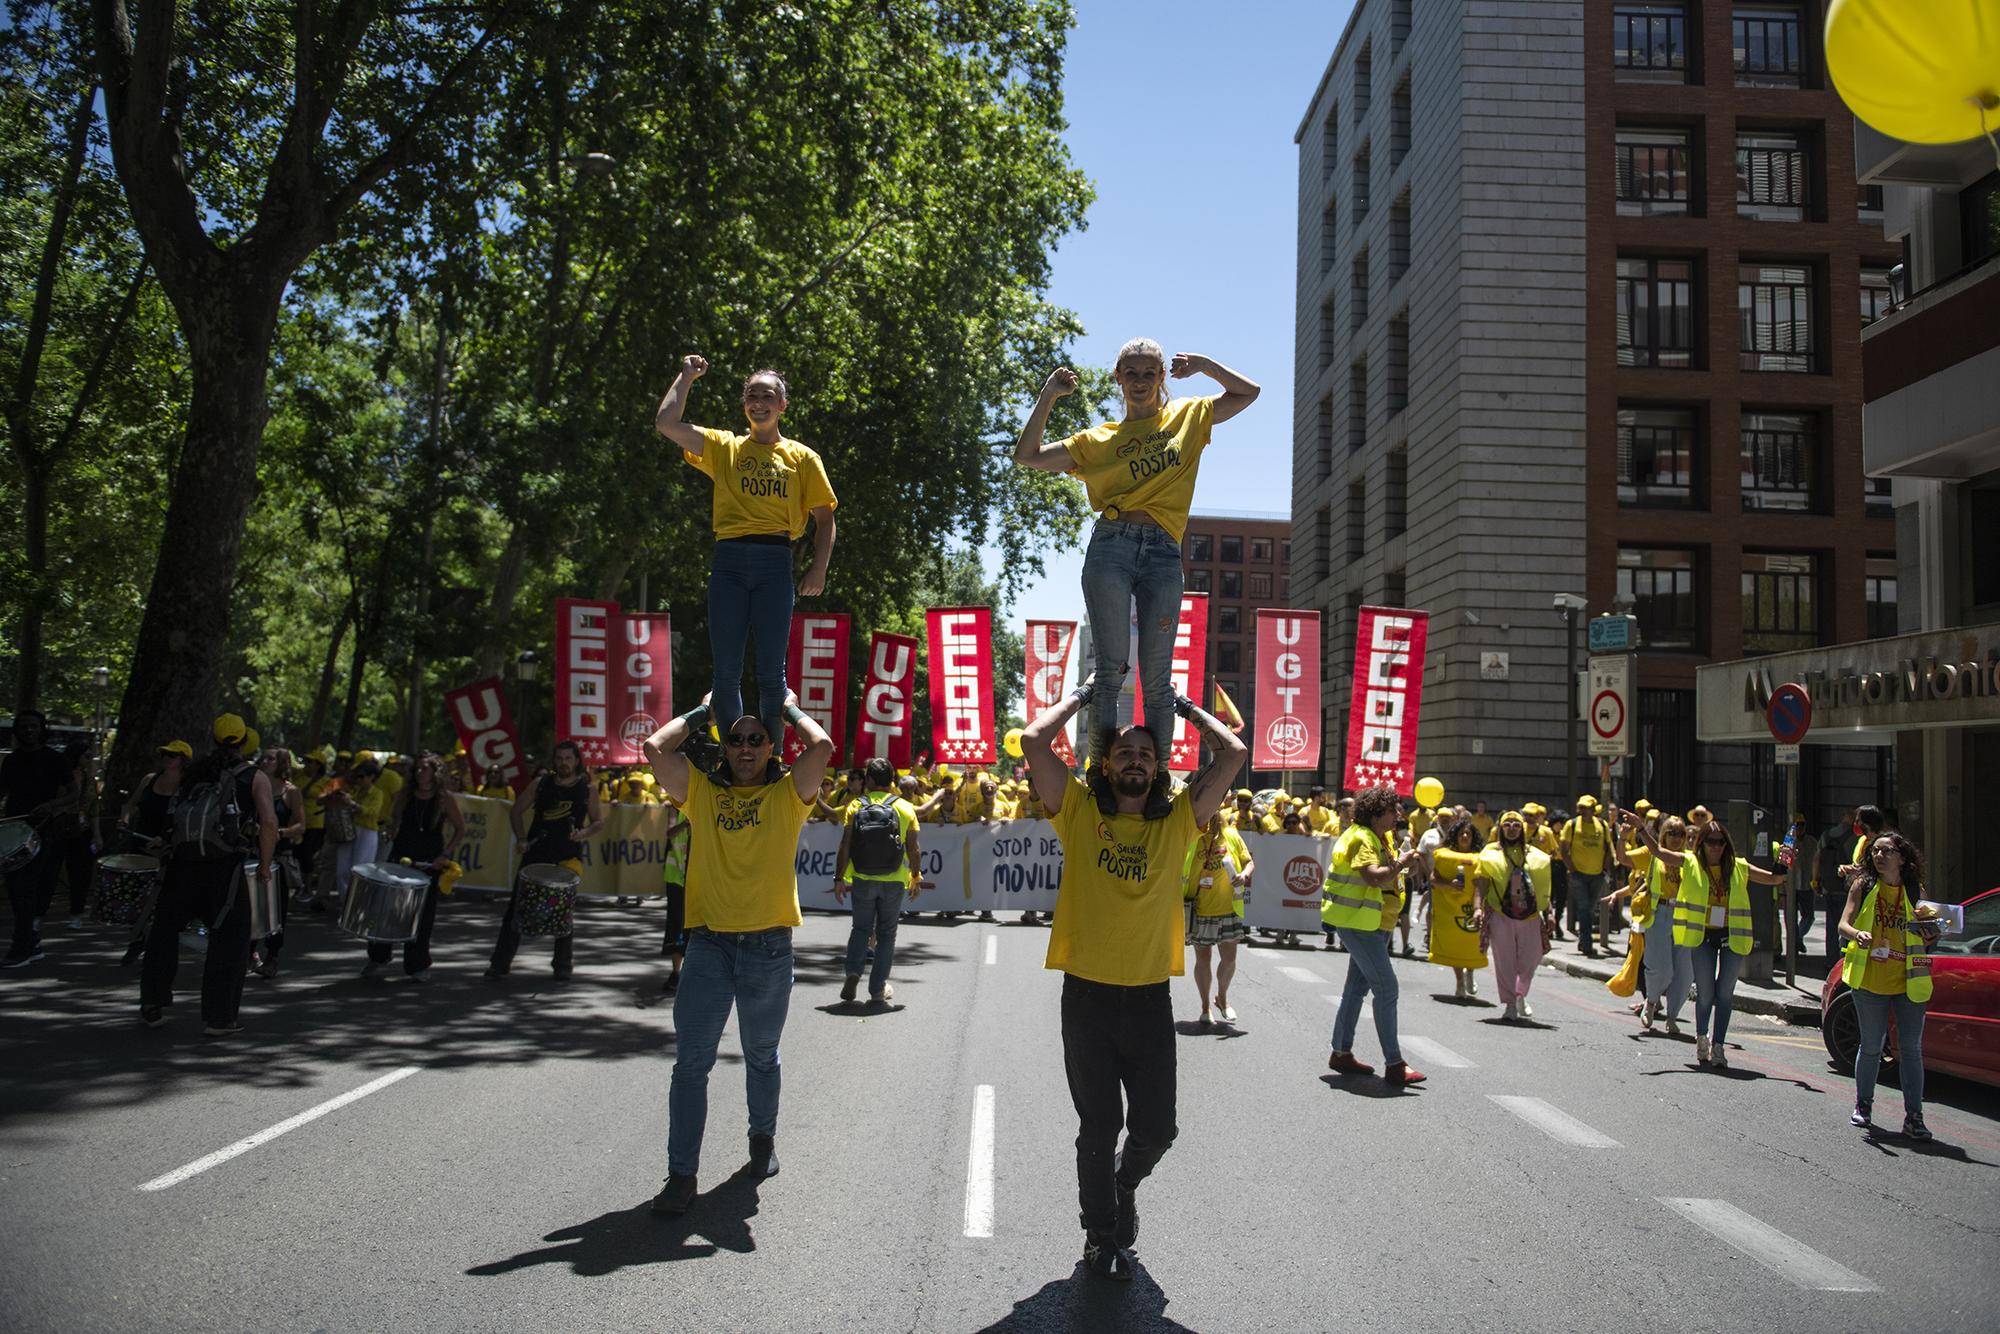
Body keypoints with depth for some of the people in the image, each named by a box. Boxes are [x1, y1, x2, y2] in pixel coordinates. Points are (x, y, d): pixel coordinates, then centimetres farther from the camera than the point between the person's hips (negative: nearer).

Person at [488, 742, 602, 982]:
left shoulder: (587, 789, 2)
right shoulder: (541, 783, 5)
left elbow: (598, 822, 7)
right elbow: (517, 810, 13)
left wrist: (584, 833, -14)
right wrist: (522, 839, 1)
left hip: (567, 858, -1)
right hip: (535, 854, 1)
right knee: (516, 907, -1)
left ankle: (563, 966, 18)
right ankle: (500, 963, 7)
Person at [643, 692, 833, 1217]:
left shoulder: (788, 794, 3)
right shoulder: (701, 792, 7)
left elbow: (823, 746, -14)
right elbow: (655, 747, -4)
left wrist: (791, 708, 3)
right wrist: (702, 710, 8)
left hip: (768, 946, -1)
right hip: (709, 943, 1)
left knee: (761, 1057, 17)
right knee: (691, 1061, -2)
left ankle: (763, 1137, 41)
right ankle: (681, 1175, 5)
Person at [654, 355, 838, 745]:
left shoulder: (802, 457, 13)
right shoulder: (724, 447, 14)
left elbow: (824, 518, 10)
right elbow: (666, 423, 4)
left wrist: (819, 569, -2)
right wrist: (686, 378, 12)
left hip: (775, 563, -1)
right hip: (730, 560, 1)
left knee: (771, 670, -2)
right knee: (727, 670, -1)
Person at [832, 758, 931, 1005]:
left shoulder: (855, 806, -5)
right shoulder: (905, 808, -3)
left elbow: (845, 847, -8)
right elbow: (913, 850, -3)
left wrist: (838, 878, -1)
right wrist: (917, 877, 10)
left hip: (862, 880, 0)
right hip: (894, 882, 0)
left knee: (861, 928, 17)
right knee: (886, 933, 12)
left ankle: (853, 971, -4)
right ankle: (878, 989, 15)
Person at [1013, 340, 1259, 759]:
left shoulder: (1189, 417, 18)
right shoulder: (1100, 438, 14)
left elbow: (1247, 392, 24)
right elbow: (1027, 455, 10)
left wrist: (1202, 363, 12)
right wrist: (1049, 395, 5)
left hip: (1163, 555, 1)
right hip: (1111, 549, -1)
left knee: (1157, 679, 0)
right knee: (1110, 670, -4)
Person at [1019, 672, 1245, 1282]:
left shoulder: (1178, 821, 2)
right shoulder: (1079, 812, -1)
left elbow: (1234, 753, -3)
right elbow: (1033, 740, -11)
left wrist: (1184, 706, 7)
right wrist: (1083, 695, 0)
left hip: (1150, 997, 2)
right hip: (1088, 996, -1)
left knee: (1155, 1129, 6)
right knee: (1099, 1127, 9)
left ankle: (1125, 1184, 40)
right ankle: (1102, 1237, 29)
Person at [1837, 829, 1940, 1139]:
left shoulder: (1915, 891, 5)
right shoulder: (1863, 885, 1)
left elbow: (1928, 935, 13)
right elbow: (1843, 925, -7)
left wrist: (1930, 937, -10)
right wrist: (1857, 934, -29)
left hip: (1908, 982, 1)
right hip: (1870, 980, -1)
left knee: (1911, 1049, 1)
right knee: (1871, 1046, 9)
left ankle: (1914, 1117, 6)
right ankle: (1863, 1106, 24)